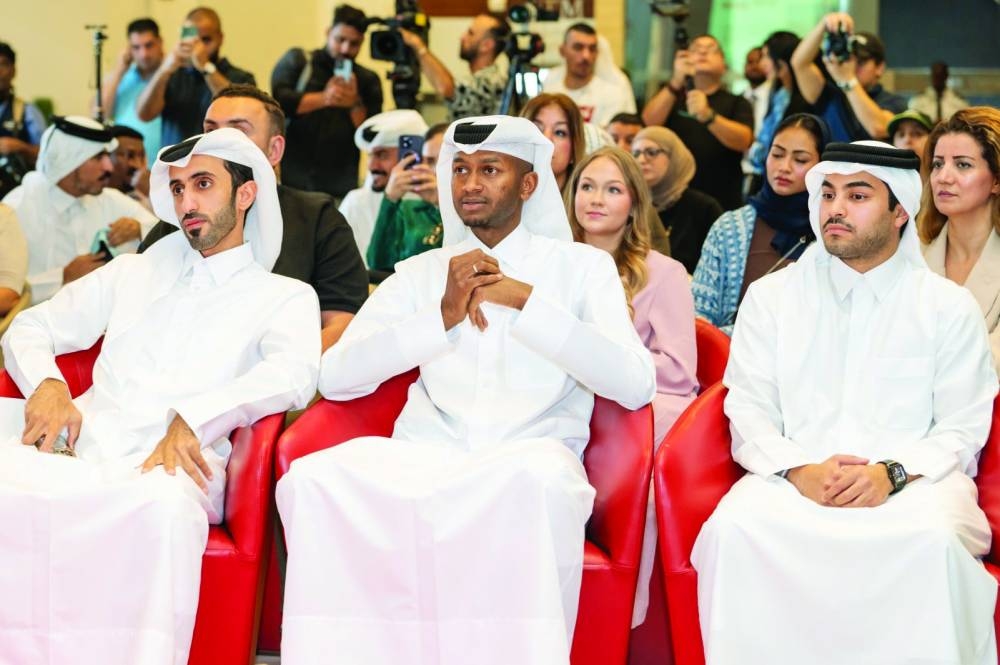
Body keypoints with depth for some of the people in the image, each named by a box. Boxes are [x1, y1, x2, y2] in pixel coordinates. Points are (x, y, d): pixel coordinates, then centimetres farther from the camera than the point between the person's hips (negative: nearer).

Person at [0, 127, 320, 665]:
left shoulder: (285, 298, 15)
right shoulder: (136, 272, 29)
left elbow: (292, 376, -6)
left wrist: (193, 419, -23)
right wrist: (45, 385, 2)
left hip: (161, 467, -3)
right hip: (81, 449, 4)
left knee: (165, 505, -41)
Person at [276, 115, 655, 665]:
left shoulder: (583, 266, 14)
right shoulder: (420, 274, 20)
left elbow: (636, 385, -2)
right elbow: (335, 377, 7)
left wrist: (526, 301, -7)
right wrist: (442, 317, -5)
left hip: (529, 461, -2)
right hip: (424, 463, 2)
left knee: (541, 476, -39)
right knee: (314, 477, -29)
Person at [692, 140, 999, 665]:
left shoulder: (949, 306, 12)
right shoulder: (770, 296, 15)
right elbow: (749, 412, 7)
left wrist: (891, 473, -14)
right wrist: (801, 472, -13)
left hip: (912, 482, -1)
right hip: (793, 479, 1)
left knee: (935, 541, -36)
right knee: (734, 526, -33)